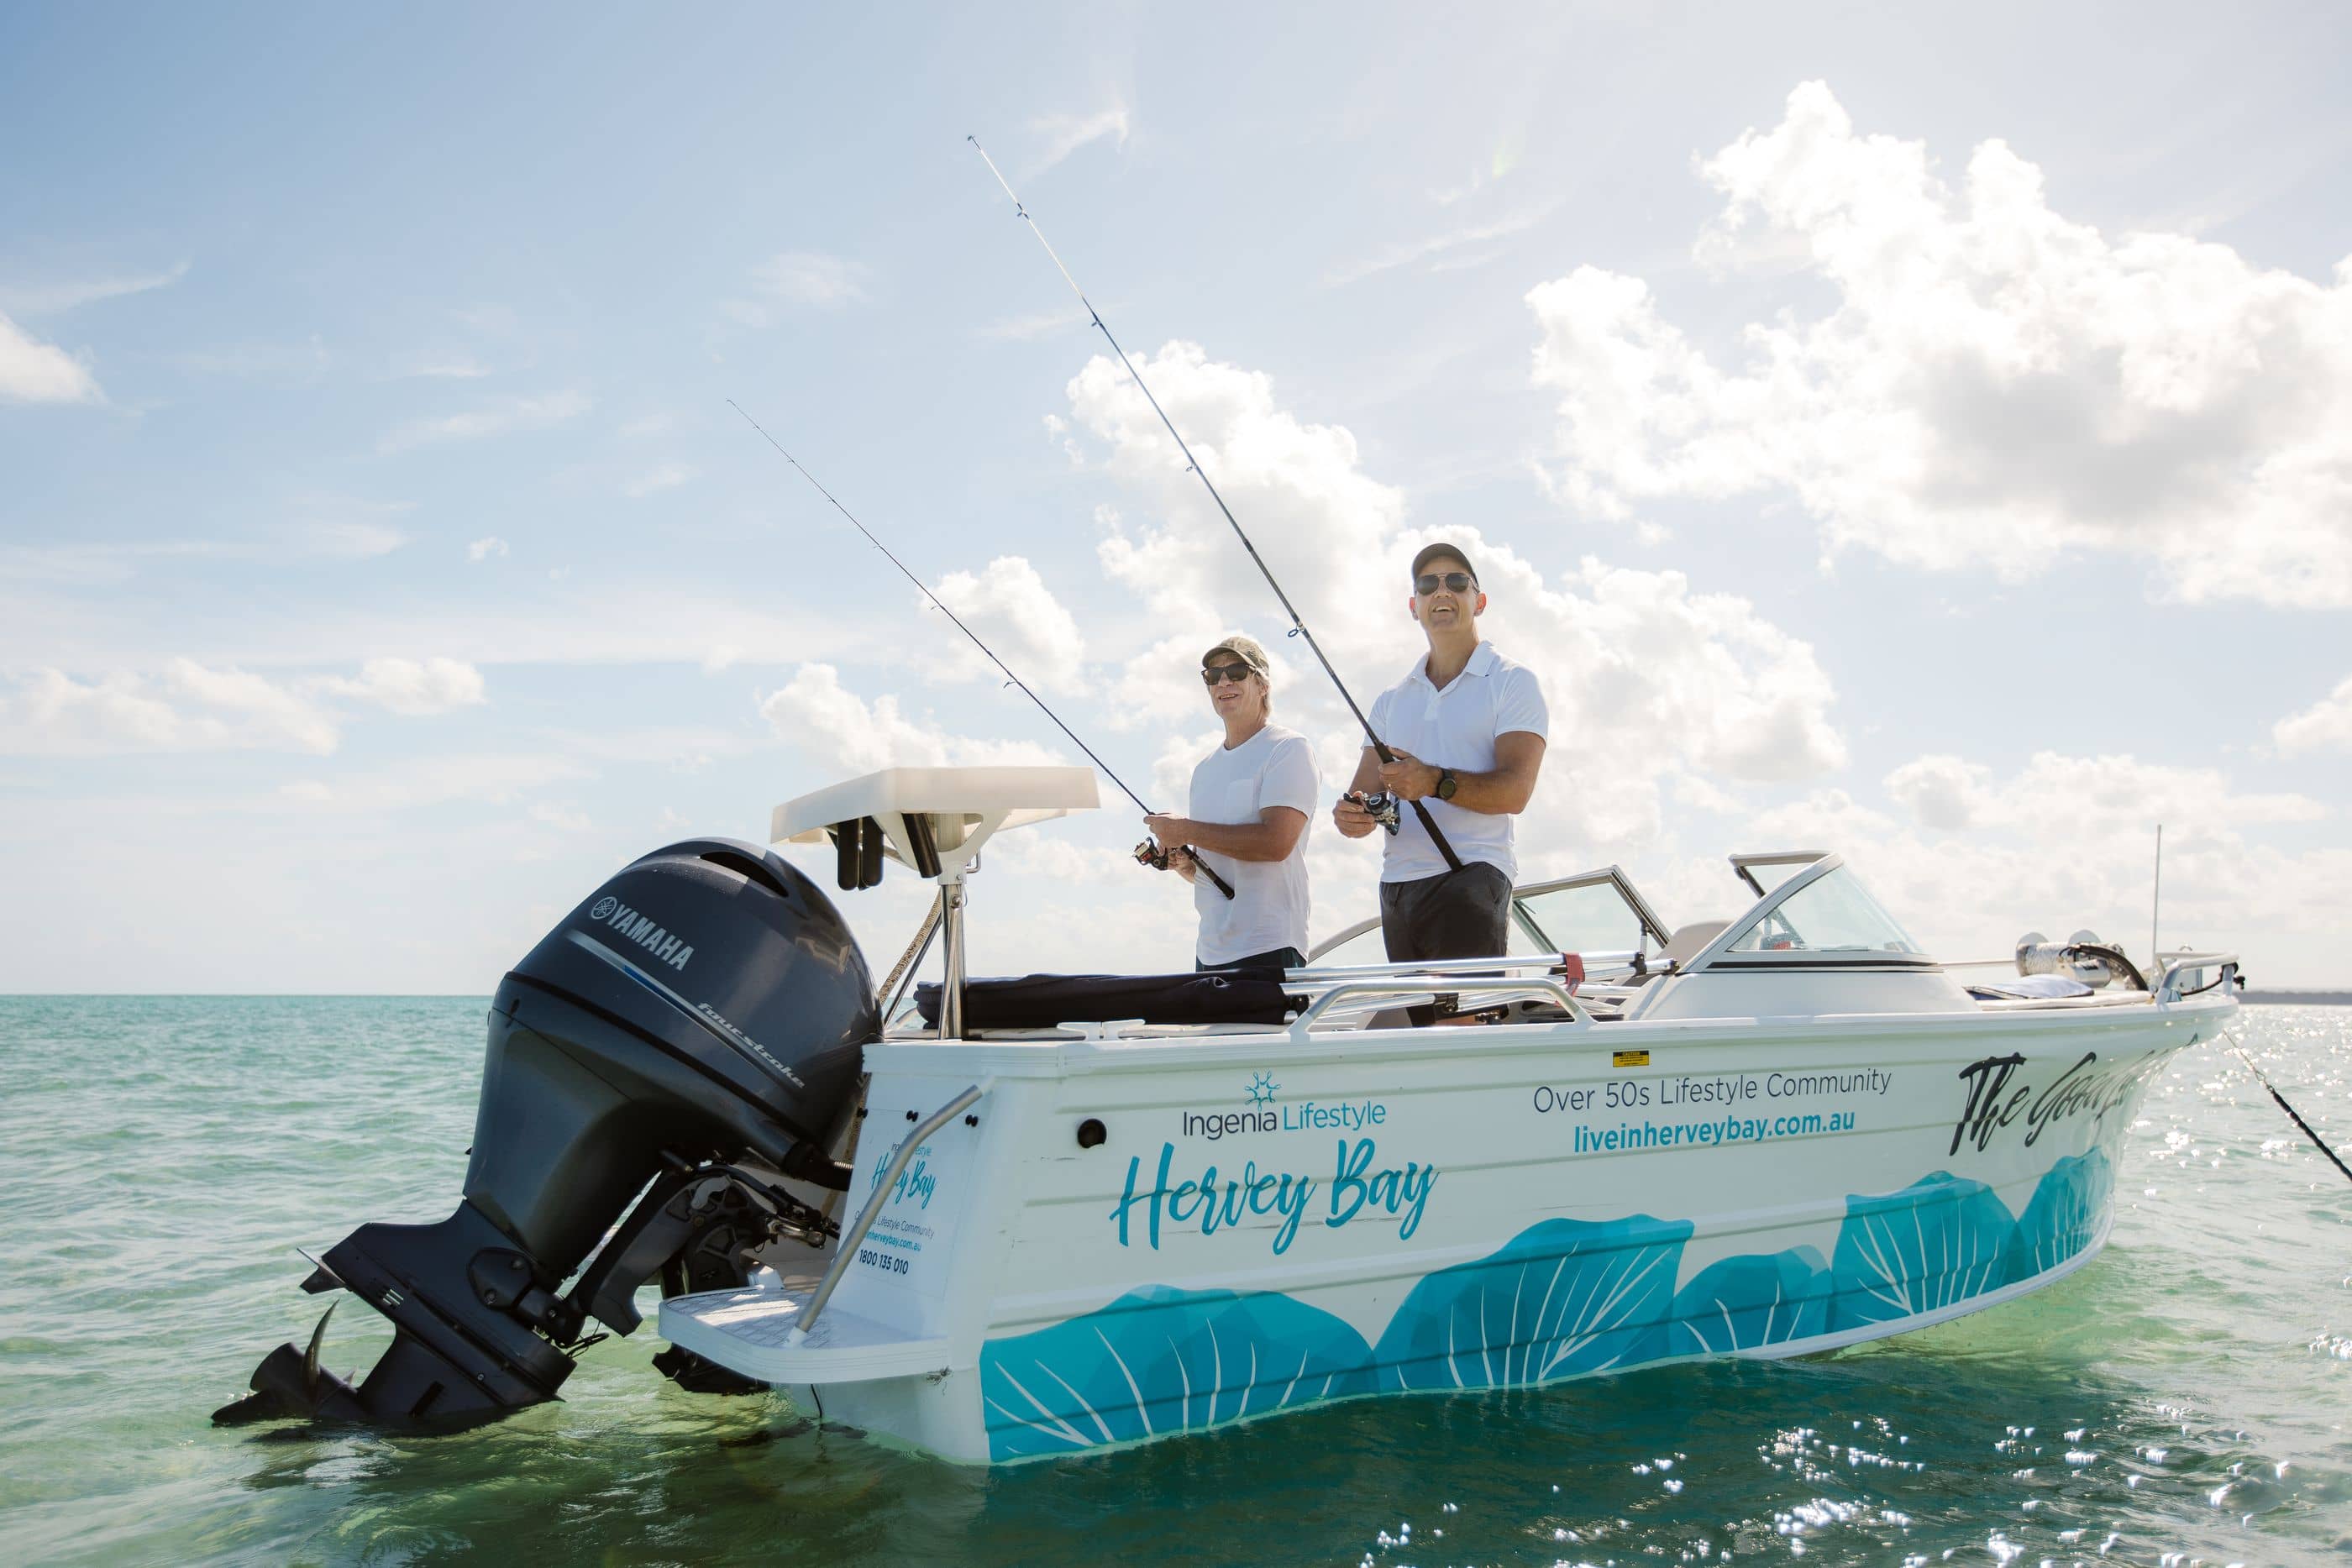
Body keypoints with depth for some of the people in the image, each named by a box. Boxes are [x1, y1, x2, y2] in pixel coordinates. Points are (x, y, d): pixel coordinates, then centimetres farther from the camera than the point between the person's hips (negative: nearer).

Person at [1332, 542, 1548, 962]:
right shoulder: (1391, 700, 22)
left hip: (1471, 876, -5)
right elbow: (1364, 790, 16)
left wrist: (1436, 782, -24)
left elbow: (1515, 790, -8)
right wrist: (1352, 812, -9)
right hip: (1396, 882, 5)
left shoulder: (1512, 682, 5)